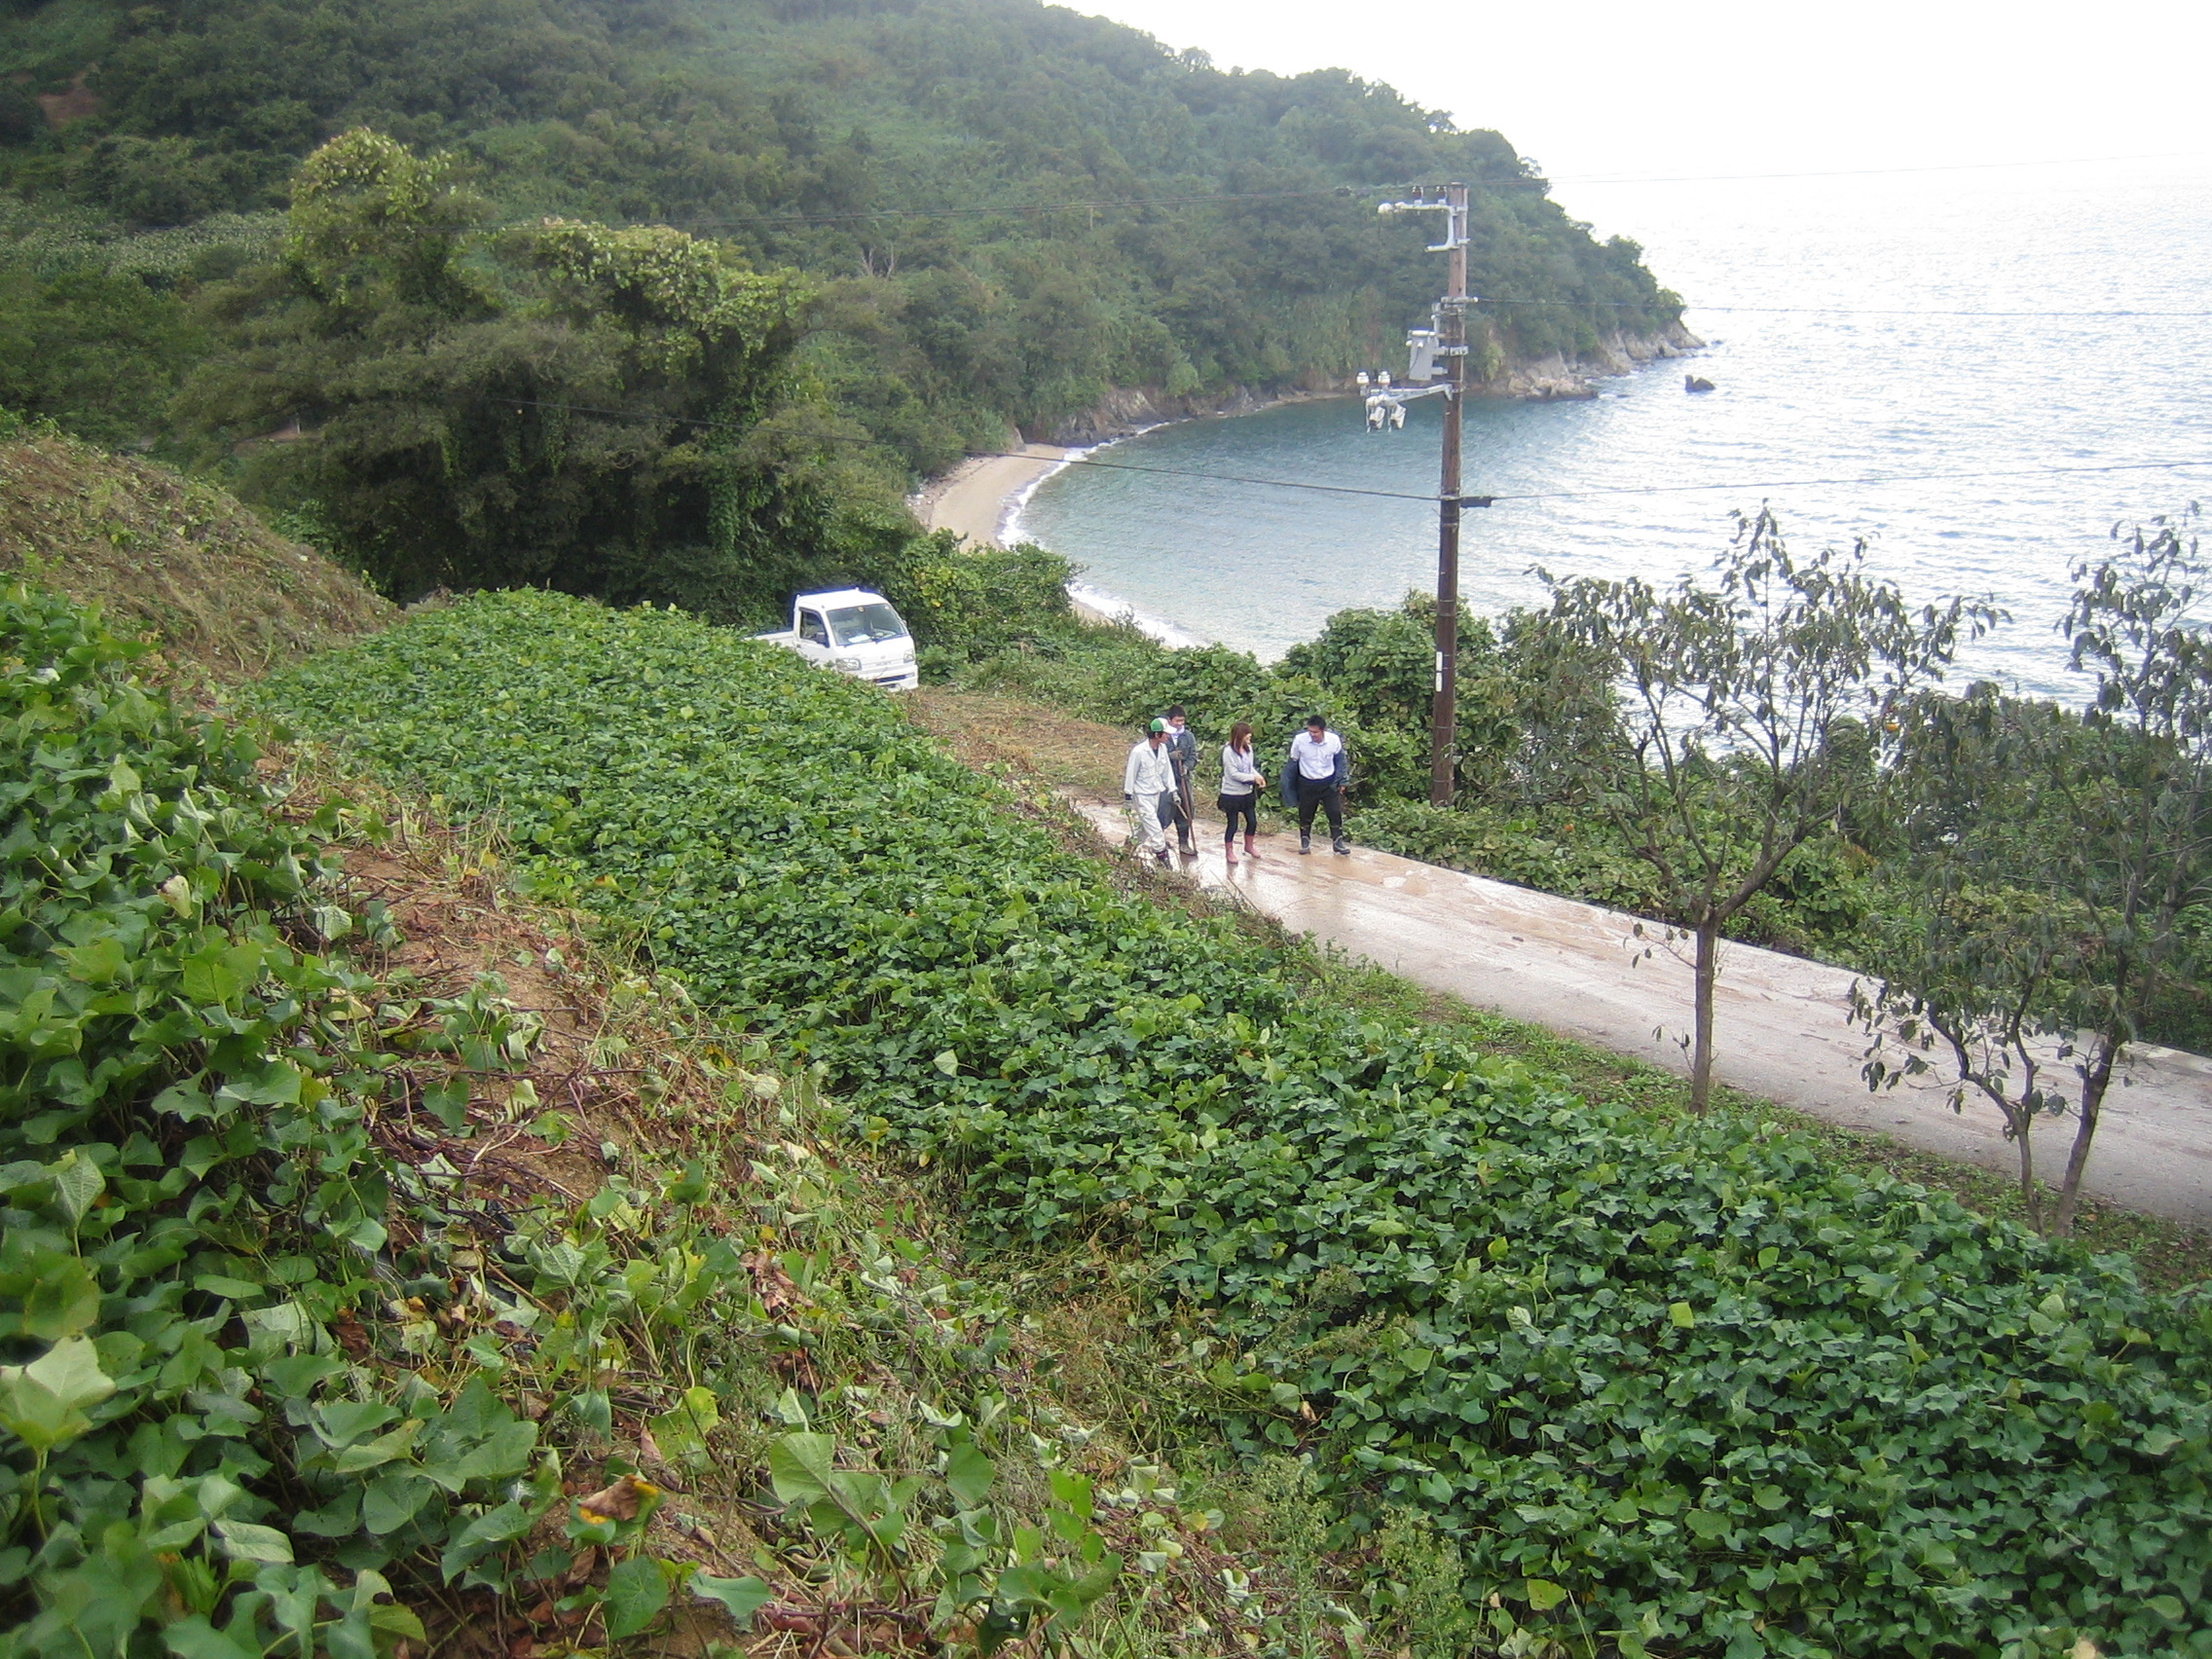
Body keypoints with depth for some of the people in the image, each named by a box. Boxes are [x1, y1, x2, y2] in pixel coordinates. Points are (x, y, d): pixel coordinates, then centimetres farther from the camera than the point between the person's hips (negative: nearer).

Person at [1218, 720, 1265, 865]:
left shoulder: (1248, 749, 0)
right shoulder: (1228, 752, -20)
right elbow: (1233, 774, -21)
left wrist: (1259, 776, -8)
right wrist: (1253, 777, -22)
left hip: (1247, 793, 7)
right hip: (1231, 795, -7)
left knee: (1252, 821, 16)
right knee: (1232, 825, 5)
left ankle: (1249, 846, 40)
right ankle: (1230, 852, 24)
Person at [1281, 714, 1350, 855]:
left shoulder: (1334, 740, -17)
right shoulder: (1299, 740, -20)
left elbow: (1340, 760, 2)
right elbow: (1293, 762, -3)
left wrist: (1342, 781, 6)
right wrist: (1289, 784, 4)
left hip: (1329, 783, 1)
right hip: (1307, 784, -1)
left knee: (1335, 812, 6)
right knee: (1305, 814, 11)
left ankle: (1338, 841, 21)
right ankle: (1305, 841, 30)